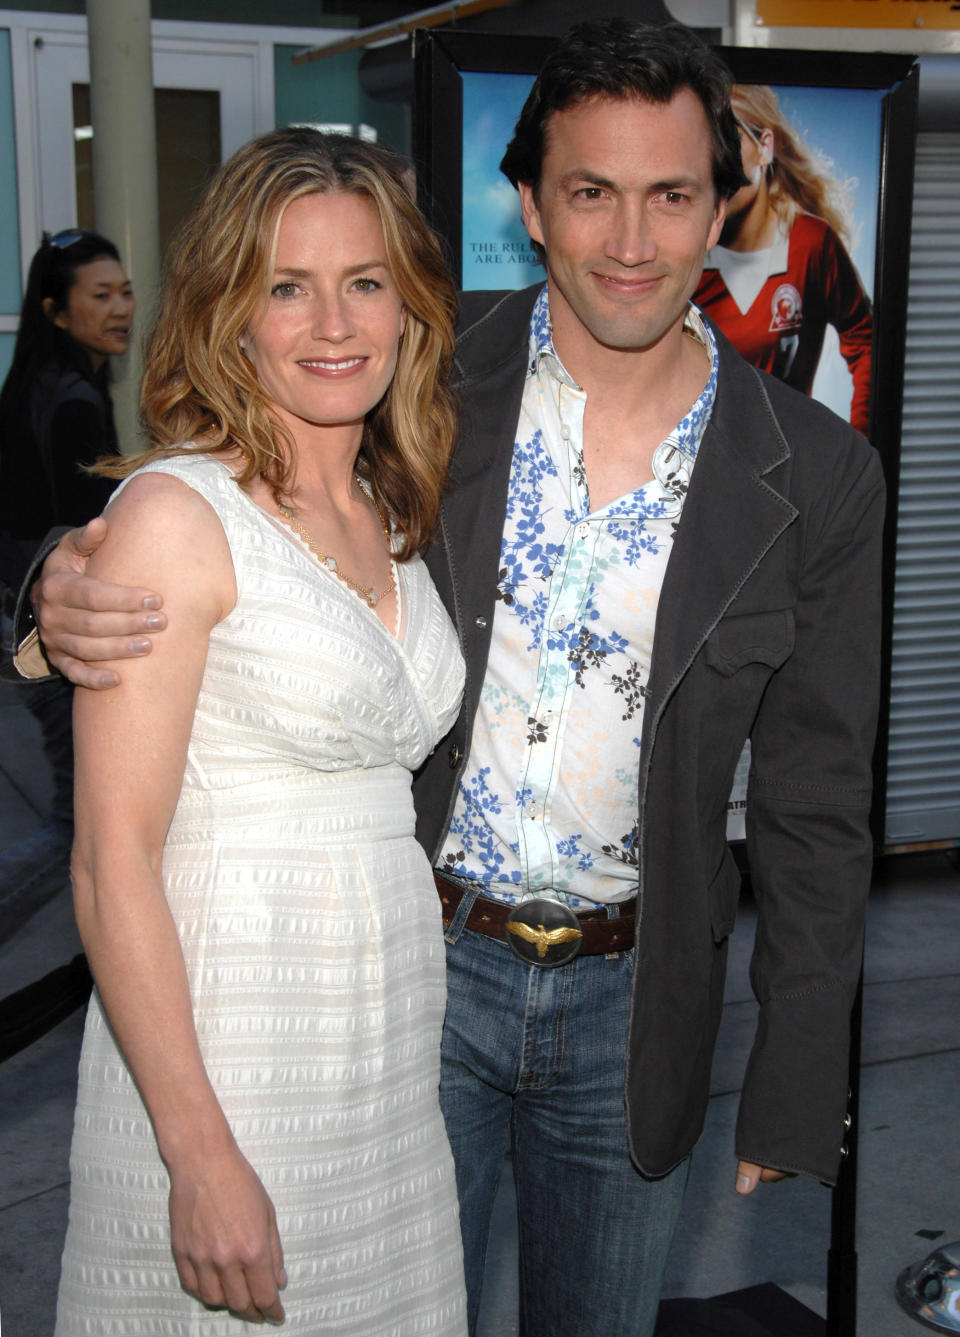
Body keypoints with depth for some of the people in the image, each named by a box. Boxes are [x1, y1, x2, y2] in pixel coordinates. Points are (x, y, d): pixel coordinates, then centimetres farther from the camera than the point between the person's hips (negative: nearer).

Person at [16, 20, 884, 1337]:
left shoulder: (816, 475, -7)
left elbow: (813, 807, -2)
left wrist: (796, 1083, -1)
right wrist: (80, 586, -23)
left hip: (630, 994, 1)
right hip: (414, 964, -1)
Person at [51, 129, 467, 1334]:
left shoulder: (391, 513, 9)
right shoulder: (176, 512, -13)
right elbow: (113, 861, -16)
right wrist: (203, 1155, -19)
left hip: (398, 1042, 7)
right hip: (228, 1046, -7)